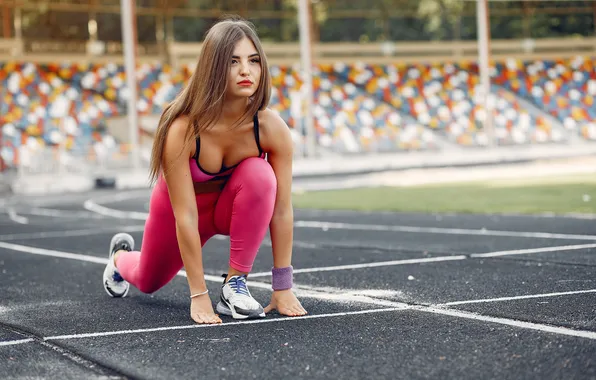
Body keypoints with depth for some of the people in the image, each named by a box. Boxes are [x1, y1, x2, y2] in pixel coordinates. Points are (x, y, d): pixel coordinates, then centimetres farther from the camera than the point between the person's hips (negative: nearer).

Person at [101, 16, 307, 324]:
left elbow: (282, 211, -26)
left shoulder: (272, 128, -32)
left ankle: (235, 284, -21)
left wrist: (282, 287, -24)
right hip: (178, 204, -1)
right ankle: (121, 257, 61)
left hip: (234, 205, 1)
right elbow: (185, 216, -36)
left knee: (260, 174, -34)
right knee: (148, 281, 22)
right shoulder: (182, 129, -38)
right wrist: (198, 294, -36)